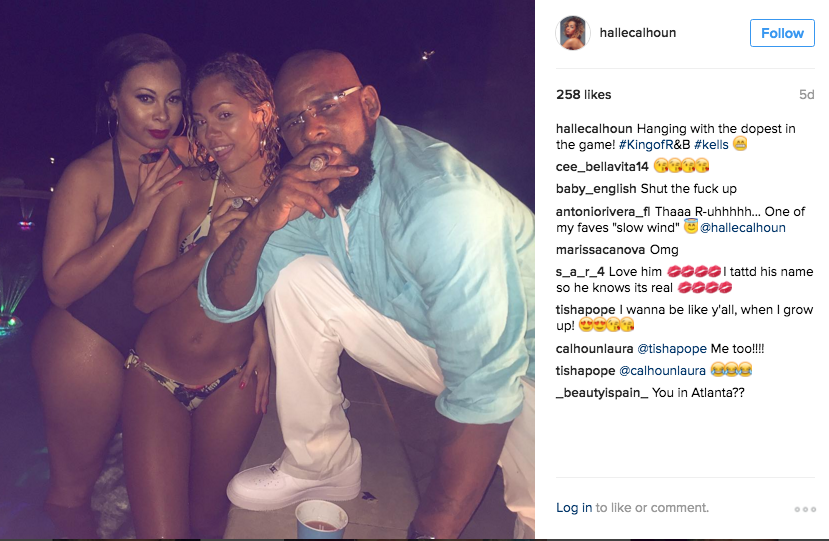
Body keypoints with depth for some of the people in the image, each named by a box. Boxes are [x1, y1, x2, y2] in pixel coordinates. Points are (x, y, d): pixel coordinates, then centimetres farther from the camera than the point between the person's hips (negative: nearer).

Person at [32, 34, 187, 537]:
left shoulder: (181, 160, -3)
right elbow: (62, 287, -21)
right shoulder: (89, 175, -16)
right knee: (74, 486, 13)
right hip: (88, 345, -4)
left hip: (153, 341, 5)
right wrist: (137, 219, -27)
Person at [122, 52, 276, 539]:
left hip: (232, 384, 0)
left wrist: (265, 329, -12)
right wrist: (208, 249, -25)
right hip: (156, 375, 0)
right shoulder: (187, 187, -9)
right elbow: (145, 293, -12)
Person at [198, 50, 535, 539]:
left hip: (524, 364, -6)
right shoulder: (311, 187, -7)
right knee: (295, 278, -10)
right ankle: (320, 466, 7)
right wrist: (260, 223, -27)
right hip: (428, 339, 6)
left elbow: (484, 391, -33)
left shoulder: (442, 200, -32)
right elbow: (223, 303, -7)